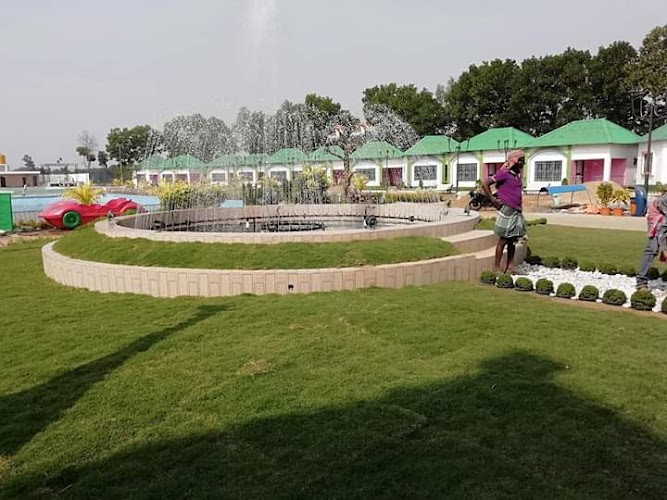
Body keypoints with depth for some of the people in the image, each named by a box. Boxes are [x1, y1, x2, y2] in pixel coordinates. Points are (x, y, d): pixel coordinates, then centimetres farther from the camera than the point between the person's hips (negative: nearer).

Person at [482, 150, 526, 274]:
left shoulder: (517, 175, 13)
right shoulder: (504, 173, -10)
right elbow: (485, 184, -14)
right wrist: (493, 200, -12)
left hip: (517, 211, 8)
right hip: (507, 210, -8)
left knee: (513, 240, 10)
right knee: (503, 240, -3)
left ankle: (509, 267, 17)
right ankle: (496, 267, 6)